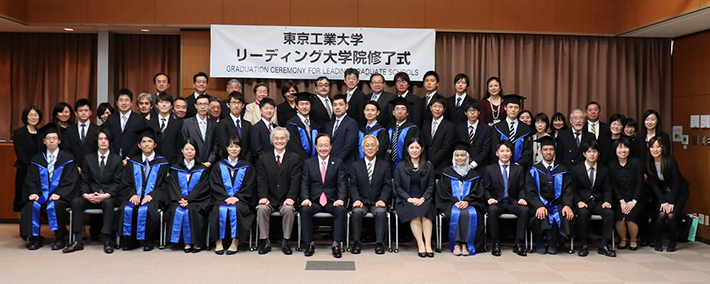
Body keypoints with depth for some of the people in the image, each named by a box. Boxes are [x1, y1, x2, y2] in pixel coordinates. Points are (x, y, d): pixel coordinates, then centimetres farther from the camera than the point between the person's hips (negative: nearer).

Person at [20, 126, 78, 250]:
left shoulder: (67, 159, 5)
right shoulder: (36, 159, 15)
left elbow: (70, 180, -3)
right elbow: (30, 179, 9)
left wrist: (58, 193, -18)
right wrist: (33, 192, -11)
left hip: (59, 196, -3)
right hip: (41, 194, 3)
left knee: (55, 205, -34)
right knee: (31, 205, -28)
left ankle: (60, 239, -20)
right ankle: (35, 238, -13)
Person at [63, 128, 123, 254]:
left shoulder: (117, 159, 7)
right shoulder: (88, 158, 14)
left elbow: (118, 183, -1)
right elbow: (84, 181, 9)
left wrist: (106, 195, -18)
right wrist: (86, 195, -12)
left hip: (110, 196, -3)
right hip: (91, 196, 3)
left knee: (108, 203, -36)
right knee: (76, 202, -26)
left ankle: (107, 241, -33)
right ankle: (78, 241, -24)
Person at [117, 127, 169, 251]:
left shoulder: (162, 163, 9)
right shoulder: (132, 163, 17)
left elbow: (165, 185, 3)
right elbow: (125, 184, 13)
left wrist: (151, 195, -13)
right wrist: (132, 194, -9)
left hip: (153, 197, -3)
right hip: (134, 196, 3)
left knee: (147, 210, -35)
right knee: (125, 209, -30)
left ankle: (148, 241, -15)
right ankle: (130, 240, -12)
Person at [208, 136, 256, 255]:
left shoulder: (247, 167, 14)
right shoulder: (218, 166, 16)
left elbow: (249, 187, 5)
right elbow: (215, 185, 5)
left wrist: (236, 197, -11)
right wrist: (226, 197, -11)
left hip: (240, 200, -1)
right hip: (222, 199, 1)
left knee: (236, 209, -33)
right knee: (220, 210, -32)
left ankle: (235, 241, -28)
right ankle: (219, 241, -25)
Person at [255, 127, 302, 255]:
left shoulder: (295, 158, 6)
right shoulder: (263, 158, 10)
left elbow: (295, 181, -4)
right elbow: (261, 181, 1)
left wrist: (290, 198, -19)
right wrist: (263, 197, -16)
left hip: (285, 201, -1)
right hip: (269, 200, 1)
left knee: (289, 209, -32)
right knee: (261, 208, -29)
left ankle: (286, 242, -16)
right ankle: (265, 241, -15)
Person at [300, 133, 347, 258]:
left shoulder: (338, 163, 10)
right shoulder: (308, 163, 12)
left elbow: (341, 183, 1)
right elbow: (304, 183, 4)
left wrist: (340, 199, -18)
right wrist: (306, 199, -15)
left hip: (332, 201, 0)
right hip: (314, 201, 1)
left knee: (341, 209, -31)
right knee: (305, 209, -30)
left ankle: (336, 244, -22)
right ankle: (310, 244, -17)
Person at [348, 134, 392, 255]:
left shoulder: (385, 165, 10)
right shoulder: (355, 166, 11)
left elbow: (387, 186, 2)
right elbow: (353, 186, 2)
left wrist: (382, 200, -16)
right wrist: (356, 200, -16)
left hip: (377, 202, 0)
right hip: (361, 201, 0)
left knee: (381, 212, -32)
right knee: (357, 212, -31)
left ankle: (379, 243, -21)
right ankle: (356, 242, -18)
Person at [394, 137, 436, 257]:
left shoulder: (428, 166, 14)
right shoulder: (400, 167, 11)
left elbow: (431, 186, 8)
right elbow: (397, 187, 5)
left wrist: (423, 198, -10)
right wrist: (409, 199, -10)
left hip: (423, 200, 1)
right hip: (406, 201, -1)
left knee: (425, 210, -33)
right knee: (414, 212, -33)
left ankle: (428, 245, -35)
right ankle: (421, 245, -34)